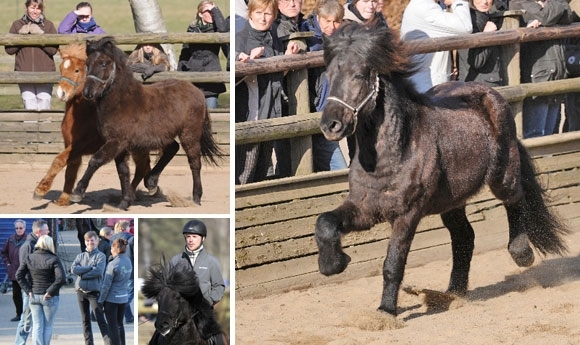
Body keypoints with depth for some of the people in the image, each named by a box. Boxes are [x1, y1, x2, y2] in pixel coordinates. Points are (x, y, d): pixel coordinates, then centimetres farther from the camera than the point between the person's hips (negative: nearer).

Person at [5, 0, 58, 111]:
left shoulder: (48, 25, 6)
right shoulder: (17, 25, 9)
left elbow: (53, 50, -4)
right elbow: (9, 49, 4)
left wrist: (40, 34, -14)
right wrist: (21, 34, -9)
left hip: (45, 72, 0)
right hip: (24, 72, 1)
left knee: (44, 103, -4)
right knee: (29, 105, -5)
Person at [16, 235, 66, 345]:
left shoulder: (29, 258, 3)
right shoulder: (54, 260, -11)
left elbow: (19, 275, 1)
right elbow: (61, 278, -23)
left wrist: (28, 290, 0)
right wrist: (50, 291, -14)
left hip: (34, 296, 4)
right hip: (49, 298, -4)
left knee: (37, 326, 6)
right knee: (48, 326, 8)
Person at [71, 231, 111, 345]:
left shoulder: (100, 256, 0)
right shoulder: (80, 256, 13)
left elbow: (98, 271, -15)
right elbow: (73, 269, -4)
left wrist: (82, 274, -9)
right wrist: (90, 268, -11)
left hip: (94, 290, -5)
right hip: (81, 291, 5)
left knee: (100, 319, -11)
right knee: (85, 320, 9)